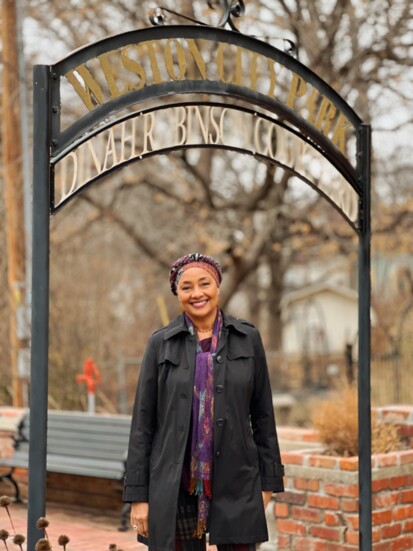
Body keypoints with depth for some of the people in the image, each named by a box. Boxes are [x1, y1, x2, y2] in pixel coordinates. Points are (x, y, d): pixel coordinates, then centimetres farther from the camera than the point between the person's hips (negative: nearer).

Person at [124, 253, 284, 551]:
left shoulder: (248, 338, 4)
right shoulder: (161, 343, 2)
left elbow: (263, 415, 8)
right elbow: (143, 421, 2)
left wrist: (268, 480, 6)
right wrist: (138, 495, -2)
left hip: (235, 481, 1)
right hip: (174, 485, 0)